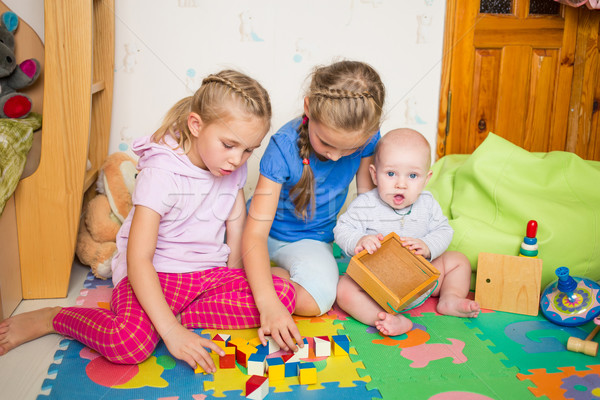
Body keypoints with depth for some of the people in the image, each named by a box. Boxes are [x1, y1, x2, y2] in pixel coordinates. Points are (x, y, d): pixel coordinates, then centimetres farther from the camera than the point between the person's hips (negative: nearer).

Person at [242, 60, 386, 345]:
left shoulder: (366, 138, -17)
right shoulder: (284, 148, -28)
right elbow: (255, 234, -31)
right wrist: (268, 303, -42)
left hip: (310, 240, 1)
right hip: (268, 233, 0)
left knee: (315, 300, -27)